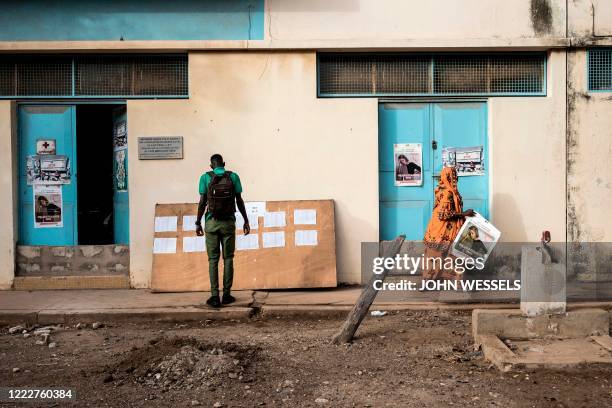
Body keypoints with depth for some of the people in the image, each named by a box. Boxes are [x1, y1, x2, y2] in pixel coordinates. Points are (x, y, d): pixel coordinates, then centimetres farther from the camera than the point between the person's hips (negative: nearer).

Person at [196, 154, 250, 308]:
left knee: (213, 260, 3)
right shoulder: (233, 176, 2)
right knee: (228, 258, 8)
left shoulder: (205, 177, 1)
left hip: (211, 223, 0)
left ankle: (214, 296, -1)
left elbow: (202, 202, -2)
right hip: (228, 223, 0)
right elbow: (239, 201, 1)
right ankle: (227, 294, 8)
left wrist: (198, 223, 6)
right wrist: (246, 221, 8)